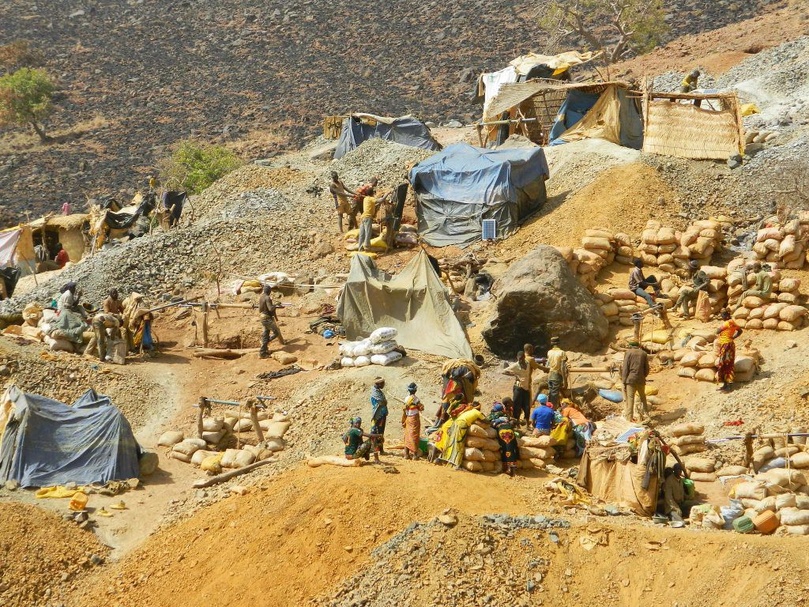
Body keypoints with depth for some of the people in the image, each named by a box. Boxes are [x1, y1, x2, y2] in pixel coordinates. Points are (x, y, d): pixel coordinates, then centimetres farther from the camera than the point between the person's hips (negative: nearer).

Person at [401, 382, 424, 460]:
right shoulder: (415, 398, -15)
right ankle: (415, 454, -1)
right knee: (414, 436, -1)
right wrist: (420, 407, 13)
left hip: (408, 418, 4)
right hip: (414, 418, -4)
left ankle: (406, 454, 11)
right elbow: (421, 408, -10)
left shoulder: (406, 399, -1)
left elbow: (404, 410, 3)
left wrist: (403, 421, 12)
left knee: (407, 436, 10)